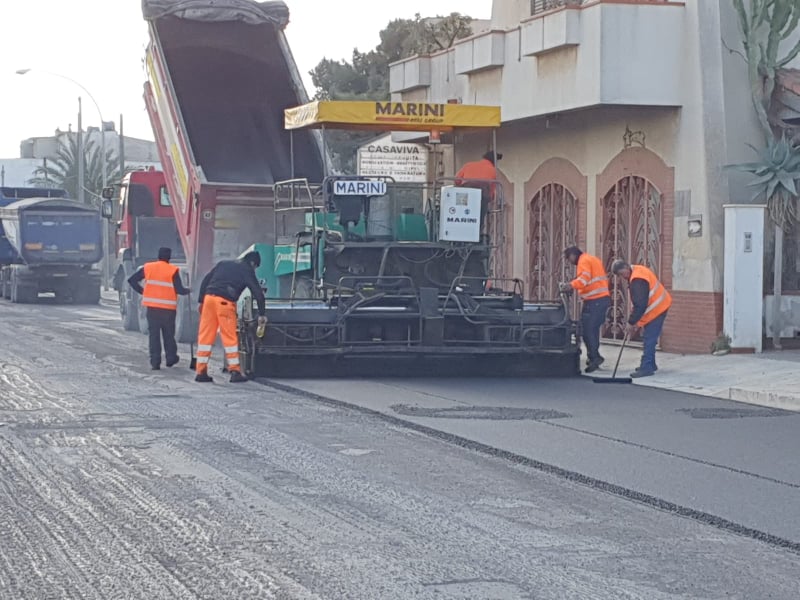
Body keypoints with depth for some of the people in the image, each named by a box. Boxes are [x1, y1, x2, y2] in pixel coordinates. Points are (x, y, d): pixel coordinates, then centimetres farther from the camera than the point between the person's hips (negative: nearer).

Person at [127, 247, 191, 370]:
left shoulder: (148, 268, 3)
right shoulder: (173, 270, -6)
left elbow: (131, 280, 4)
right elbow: (179, 290, -9)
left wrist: (141, 291, 12)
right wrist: (187, 291, 11)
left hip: (152, 306, 2)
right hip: (168, 308, -2)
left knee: (154, 334, 5)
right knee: (168, 334, 14)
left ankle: (155, 362, -1)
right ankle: (171, 358, 21)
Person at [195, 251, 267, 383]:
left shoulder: (223, 264, 24)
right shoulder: (247, 271, 9)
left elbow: (205, 280, 19)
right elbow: (258, 293, 5)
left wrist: (201, 301, 18)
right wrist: (262, 314, 11)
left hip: (209, 298, 5)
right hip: (225, 302, -5)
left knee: (205, 336, 6)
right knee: (230, 337, 1)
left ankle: (201, 372, 7)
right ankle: (235, 372, 1)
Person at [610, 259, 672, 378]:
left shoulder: (637, 280, -25)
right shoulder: (637, 271, 8)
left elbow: (640, 304, -27)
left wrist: (631, 323, -21)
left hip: (656, 309, -11)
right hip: (659, 306, 11)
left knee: (649, 339, -10)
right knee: (649, 338, 16)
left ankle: (646, 367, -10)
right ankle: (650, 365, 23)